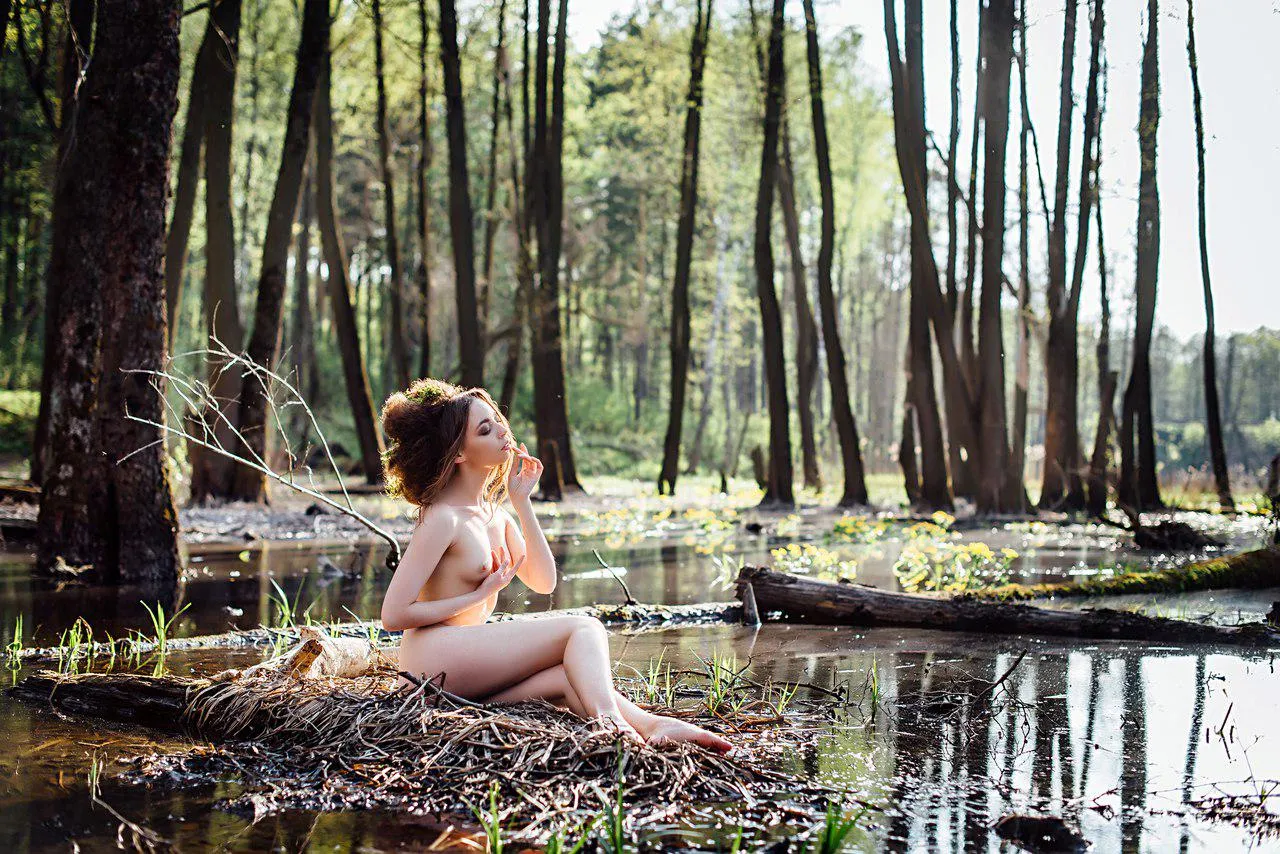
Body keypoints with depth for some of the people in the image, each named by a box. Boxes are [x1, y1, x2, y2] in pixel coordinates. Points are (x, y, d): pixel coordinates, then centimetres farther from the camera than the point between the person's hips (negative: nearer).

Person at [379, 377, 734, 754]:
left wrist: (522, 503, 3)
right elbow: (393, 615, -16)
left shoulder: (494, 513, 15)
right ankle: (608, 724, -41)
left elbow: (543, 582, 10)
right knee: (585, 629, -18)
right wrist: (480, 595, -11)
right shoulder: (442, 518, -12)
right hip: (435, 658, -8)